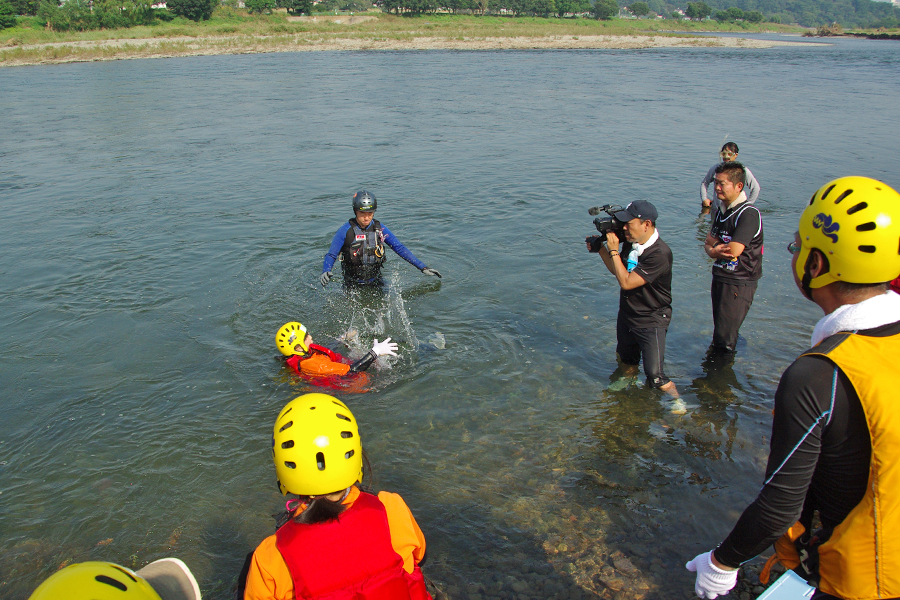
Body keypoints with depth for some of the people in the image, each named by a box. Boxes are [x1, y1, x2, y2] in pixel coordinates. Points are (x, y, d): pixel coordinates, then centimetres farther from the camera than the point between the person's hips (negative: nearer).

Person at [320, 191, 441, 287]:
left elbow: (400, 248, 3)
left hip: (376, 284, 2)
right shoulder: (346, 231, -10)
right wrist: (325, 272, -29)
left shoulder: (379, 229, -1)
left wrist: (423, 267, -1)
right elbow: (331, 255, -7)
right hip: (352, 285, -2)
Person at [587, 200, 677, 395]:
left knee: (655, 376, -9)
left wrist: (614, 250, -21)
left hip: (651, 321, -7)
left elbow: (626, 282, -28)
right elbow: (617, 270, 14)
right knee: (627, 364, 23)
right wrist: (600, 249, 0)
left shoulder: (660, 254, -27)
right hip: (626, 315, 8)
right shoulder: (631, 242, -3)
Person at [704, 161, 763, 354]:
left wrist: (714, 244, -3)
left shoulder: (749, 214, -17)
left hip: (740, 282, -8)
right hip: (720, 277, 8)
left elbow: (733, 251, -22)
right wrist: (713, 250, -15)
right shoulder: (720, 211, 10)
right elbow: (708, 244, 9)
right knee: (718, 331, 18)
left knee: (724, 338, -6)